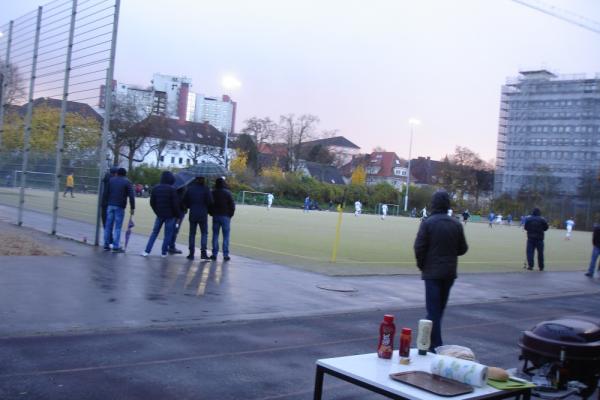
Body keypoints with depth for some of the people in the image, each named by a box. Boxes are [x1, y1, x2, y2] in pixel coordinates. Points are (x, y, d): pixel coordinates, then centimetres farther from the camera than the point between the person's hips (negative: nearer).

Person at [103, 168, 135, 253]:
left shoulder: (111, 180, 12)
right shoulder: (127, 182, -1)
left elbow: (106, 193, 10)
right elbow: (131, 196, -8)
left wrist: (106, 203, 12)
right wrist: (132, 208, -6)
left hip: (110, 205, 4)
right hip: (120, 207, -4)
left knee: (108, 226, 9)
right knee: (118, 227, -2)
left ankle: (106, 245, 12)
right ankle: (116, 247, -4)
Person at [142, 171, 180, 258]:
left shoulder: (156, 188, 3)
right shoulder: (172, 189, -13)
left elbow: (152, 202, 8)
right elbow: (175, 204, -13)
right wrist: (177, 214, -1)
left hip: (159, 214, 4)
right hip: (170, 215, -4)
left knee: (154, 232, 12)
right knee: (168, 234, 6)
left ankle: (147, 251, 7)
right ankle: (164, 252, 9)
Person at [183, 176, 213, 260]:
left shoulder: (190, 188, -1)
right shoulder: (205, 189, -9)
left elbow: (185, 201, 2)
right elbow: (210, 201, -11)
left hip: (192, 214, 2)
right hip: (203, 215, -2)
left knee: (192, 233, 9)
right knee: (204, 233, 6)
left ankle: (191, 253, 8)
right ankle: (203, 252, -5)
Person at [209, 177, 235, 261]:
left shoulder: (212, 193, 1)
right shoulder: (227, 193, -7)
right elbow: (232, 205, -6)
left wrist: (211, 213, 14)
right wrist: (231, 214, 6)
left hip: (215, 216, 3)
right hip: (225, 216, -3)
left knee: (215, 235, 8)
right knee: (226, 236, 1)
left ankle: (214, 254, 7)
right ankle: (225, 254, -1)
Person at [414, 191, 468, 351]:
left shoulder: (428, 223, -13)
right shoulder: (456, 224, 2)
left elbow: (419, 247, -15)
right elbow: (463, 248, 5)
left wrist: (422, 265, 1)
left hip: (432, 272, -5)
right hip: (450, 272, 5)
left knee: (433, 310, -1)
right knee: (440, 308, 19)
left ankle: (436, 346, -4)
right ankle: (434, 340, 30)